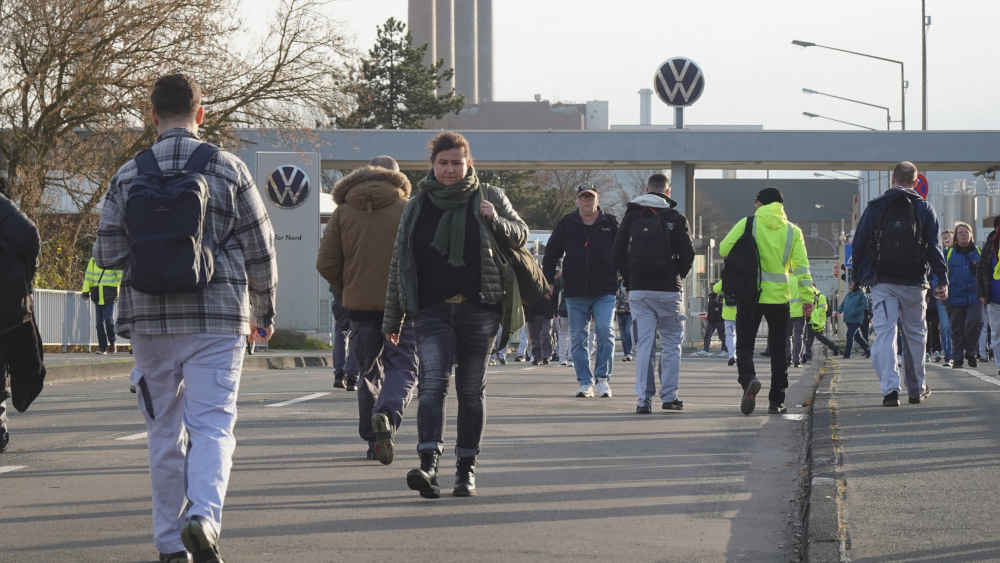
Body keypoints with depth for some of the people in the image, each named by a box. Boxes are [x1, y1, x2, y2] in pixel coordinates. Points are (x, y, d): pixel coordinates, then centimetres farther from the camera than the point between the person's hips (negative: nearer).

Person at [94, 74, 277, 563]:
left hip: (149, 320, 2)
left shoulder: (129, 176, 1)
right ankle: (203, 514, -25)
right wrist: (264, 311, 16)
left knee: (164, 431, 11)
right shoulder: (228, 169, -1)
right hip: (217, 319, -2)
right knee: (212, 425, -2)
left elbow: (106, 254, 0)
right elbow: (260, 250, 3)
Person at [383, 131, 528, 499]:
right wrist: (392, 318, 14)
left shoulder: (489, 198, 6)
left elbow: (520, 235, 12)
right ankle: (428, 464, -28)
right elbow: (399, 264, 14)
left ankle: (467, 468, 14)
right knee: (432, 382, -16)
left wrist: (496, 222, -11)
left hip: (478, 309, 0)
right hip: (432, 311, 0)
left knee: (471, 389, 5)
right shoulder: (416, 207, 10)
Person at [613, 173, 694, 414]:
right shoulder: (675, 218, -1)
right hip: (668, 289, -2)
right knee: (671, 342, 10)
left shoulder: (632, 215, 5)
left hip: (639, 291, 2)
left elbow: (618, 252, 3)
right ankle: (669, 396, 8)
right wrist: (677, 277, 11)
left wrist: (629, 281, 12)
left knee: (643, 344, 3)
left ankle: (643, 399, -5)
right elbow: (688, 254, -5)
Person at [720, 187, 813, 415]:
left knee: (744, 345, 3)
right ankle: (776, 401, 10)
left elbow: (724, 249, -6)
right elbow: (801, 266, -1)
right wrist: (807, 297, -2)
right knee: (778, 349, 11)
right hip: (779, 296, 2)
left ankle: (749, 379, -27)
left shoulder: (748, 224, -1)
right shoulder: (792, 230, 4)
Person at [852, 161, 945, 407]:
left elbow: (859, 244, 4)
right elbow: (934, 247, 0)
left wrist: (857, 277, 12)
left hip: (882, 283, -1)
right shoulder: (924, 209, 5)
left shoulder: (875, 208, 4)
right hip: (914, 283, 1)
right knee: (915, 334, 14)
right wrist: (942, 281, -1)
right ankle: (916, 389, 21)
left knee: (884, 333, -5)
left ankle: (890, 389, -20)